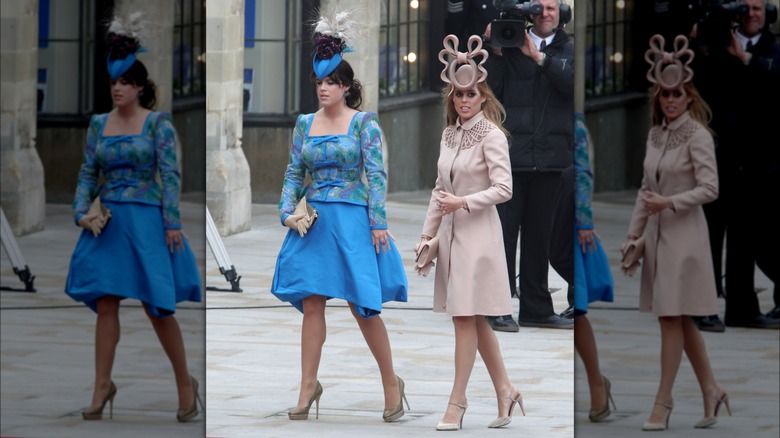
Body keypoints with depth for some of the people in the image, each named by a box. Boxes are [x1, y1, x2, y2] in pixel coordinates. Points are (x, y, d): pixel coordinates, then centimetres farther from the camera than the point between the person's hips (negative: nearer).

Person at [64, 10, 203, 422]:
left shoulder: (158, 124, -4)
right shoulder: (98, 124, 8)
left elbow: (171, 175, -7)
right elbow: (88, 173, 11)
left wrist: (173, 223, -13)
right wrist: (82, 210, -4)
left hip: (146, 221, -4)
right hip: (107, 222, 4)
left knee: (158, 307, -1)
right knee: (106, 305, -1)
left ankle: (185, 383, 13)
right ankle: (102, 387, 4)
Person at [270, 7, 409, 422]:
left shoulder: (364, 123, -3)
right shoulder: (305, 123, 9)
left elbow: (376, 174, -6)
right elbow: (294, 173, 12)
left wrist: (378, 223, -12)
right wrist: (287, 212, -3)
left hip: (352, 220, -4)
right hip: (313, 223, 4)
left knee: (363, 306, -3)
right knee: (312, 305, 2)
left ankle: (391, 382, 11)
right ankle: (308, 387, 6)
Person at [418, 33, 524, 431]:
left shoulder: (492, 136, -10)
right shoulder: (449, 135, 11)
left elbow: (503, 189, -15)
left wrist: (463, 202, -22)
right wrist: (428, 234, 14)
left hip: (479, 234, -8)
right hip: (452, 233, 8)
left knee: (467, 318, -7)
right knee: (474, 320, 11)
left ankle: (457, 403, -4)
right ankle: (505, 392, 22)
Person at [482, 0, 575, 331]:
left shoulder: (568, 51, 12)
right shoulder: (510, 47, 6)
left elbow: (572, 83, -7)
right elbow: (489, 90, -1)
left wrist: (539, 56, -12)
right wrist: (495, 52, -12)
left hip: (551, 155, 3)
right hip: (510, 152, -3)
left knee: (539, 232, 9)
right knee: (504, 229, -5)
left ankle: (536, 308, 16)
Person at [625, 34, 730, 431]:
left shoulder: (698, 136, -10)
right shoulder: (656, 135, 10)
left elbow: (710, 188, -16)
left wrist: (669, 202, -24)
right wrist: (634, 234, 13)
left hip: (685, 234, -8)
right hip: (658, 234, 8)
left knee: (673, 318, -6)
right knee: (679, 320, 12)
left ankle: (663, 403, -2)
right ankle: (711, 391, 23)